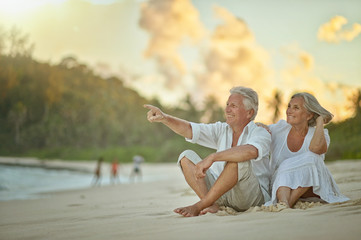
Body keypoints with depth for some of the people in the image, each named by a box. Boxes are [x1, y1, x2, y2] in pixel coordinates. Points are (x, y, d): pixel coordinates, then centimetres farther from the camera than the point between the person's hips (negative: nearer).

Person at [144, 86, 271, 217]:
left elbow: (250, 151, -33)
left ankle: (198, 206, -25)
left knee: (240, 160, -34)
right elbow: (190, 130, -2)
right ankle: (213, 205, -24)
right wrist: (164, 118, -19)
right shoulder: (222, 130, 11)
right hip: (222, 194, 6)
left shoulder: (260, 133, -8)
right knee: (186, 156, -4)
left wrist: (212, 157, -39)